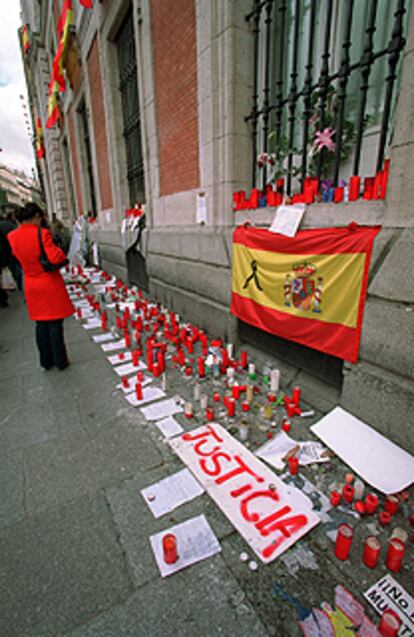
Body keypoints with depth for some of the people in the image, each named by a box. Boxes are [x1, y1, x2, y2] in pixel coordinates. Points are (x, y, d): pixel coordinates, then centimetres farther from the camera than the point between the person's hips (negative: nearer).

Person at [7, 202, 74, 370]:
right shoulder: (42, 233, -17)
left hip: (31, 286, 5)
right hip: (50, 283, -5)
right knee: (55, 324, 5)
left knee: (41, 324, 15)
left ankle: (46, 361, 25)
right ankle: (60, 361, 15)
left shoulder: (12, 237, 1)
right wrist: (61, 252, -6)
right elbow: (55, 257, -26)